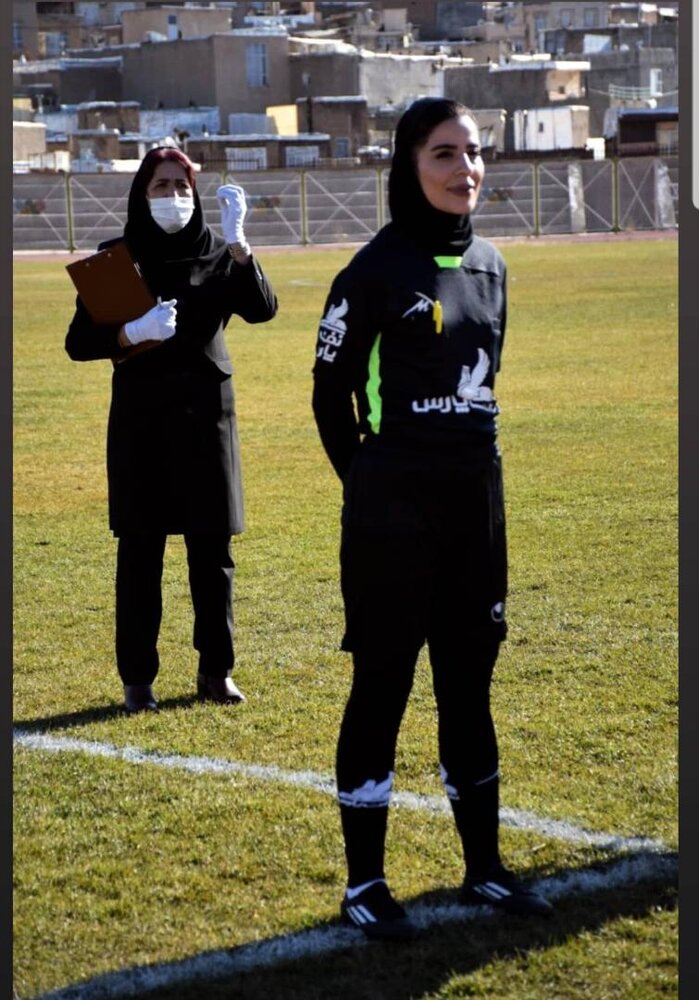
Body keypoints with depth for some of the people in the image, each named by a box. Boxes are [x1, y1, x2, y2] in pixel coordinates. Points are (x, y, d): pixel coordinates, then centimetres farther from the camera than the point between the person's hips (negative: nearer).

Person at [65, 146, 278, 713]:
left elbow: (262, 309, -15)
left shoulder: (218, 255, 3)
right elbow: (79, 341, -3)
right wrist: (133, 333, -21)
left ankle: (216, 671, 16)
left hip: (205, 417, 1)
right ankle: (138, 679, 9)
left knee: (212, 550, 5)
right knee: (140, 552, 2)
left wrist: (237, 241, -27)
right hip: (140, 421, -1)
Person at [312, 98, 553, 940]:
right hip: (394, 514, -6)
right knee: (382, 686, 0)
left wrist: (464, 458, 16)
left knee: (469, 682, 13)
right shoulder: (378, 269, -11)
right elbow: (331, 392, -5)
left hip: (476, 501, 6)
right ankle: (364, 885, 9)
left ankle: (484, 868, 23)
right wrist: (374, 485, 3)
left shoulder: (488, 264, 9)